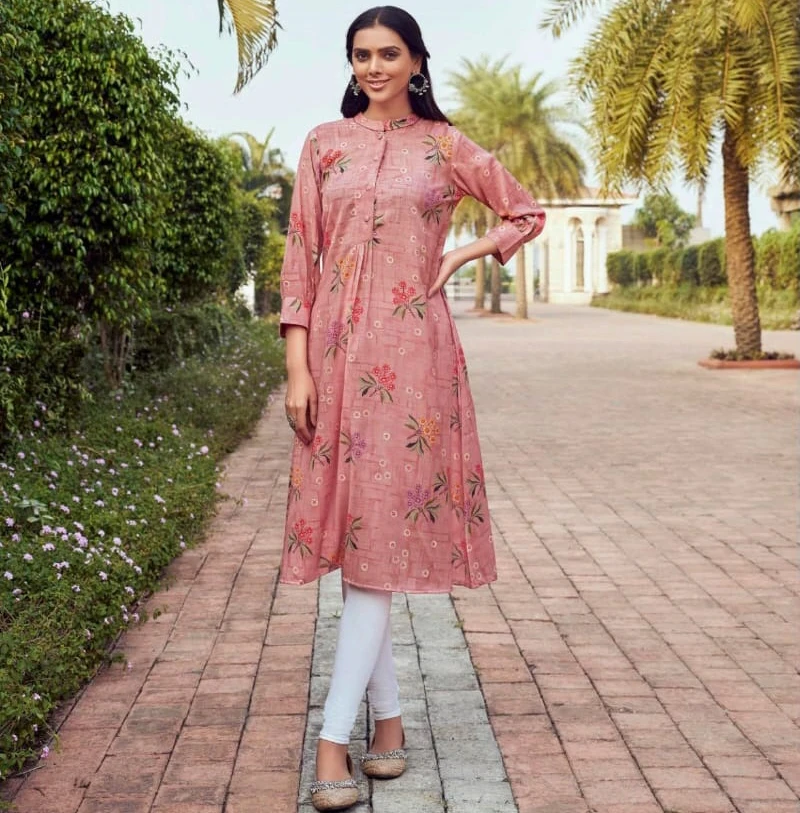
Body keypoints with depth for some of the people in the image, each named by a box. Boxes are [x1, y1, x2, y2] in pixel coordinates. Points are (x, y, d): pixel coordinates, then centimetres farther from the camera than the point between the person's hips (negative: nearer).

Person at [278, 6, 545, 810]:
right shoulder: (323, 144, 10)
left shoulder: (445, 146, 8)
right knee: (352, 528, 3)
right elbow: (300, 256, 5)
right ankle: (388, 719, 15)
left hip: (411, 352, -2)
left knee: (384, 530, -8)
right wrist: (297, 365, -4)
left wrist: (462, 254, 3)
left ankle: (334, 739, -6)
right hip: (336, 351, 2)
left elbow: (527, 213, 19)